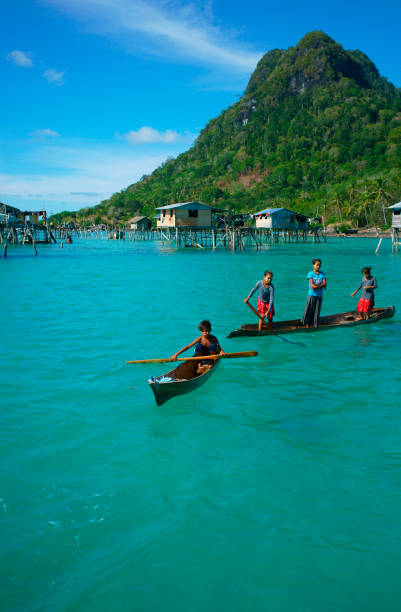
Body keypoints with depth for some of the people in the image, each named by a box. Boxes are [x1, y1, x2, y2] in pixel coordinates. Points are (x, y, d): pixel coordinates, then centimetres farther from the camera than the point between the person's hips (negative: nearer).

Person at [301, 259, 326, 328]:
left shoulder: (322, 274, 9)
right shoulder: (310, 273, -2)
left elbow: (324, 284, -1)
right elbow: (312, 285, -12)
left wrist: (316, 286, -13)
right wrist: (321, 285, -9)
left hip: (319, 295, 3)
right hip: (312, 294, -3)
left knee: (317, 311, 4)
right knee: (309, 310, -5)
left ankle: (314, 325, 9)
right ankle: (307, 324, 1)